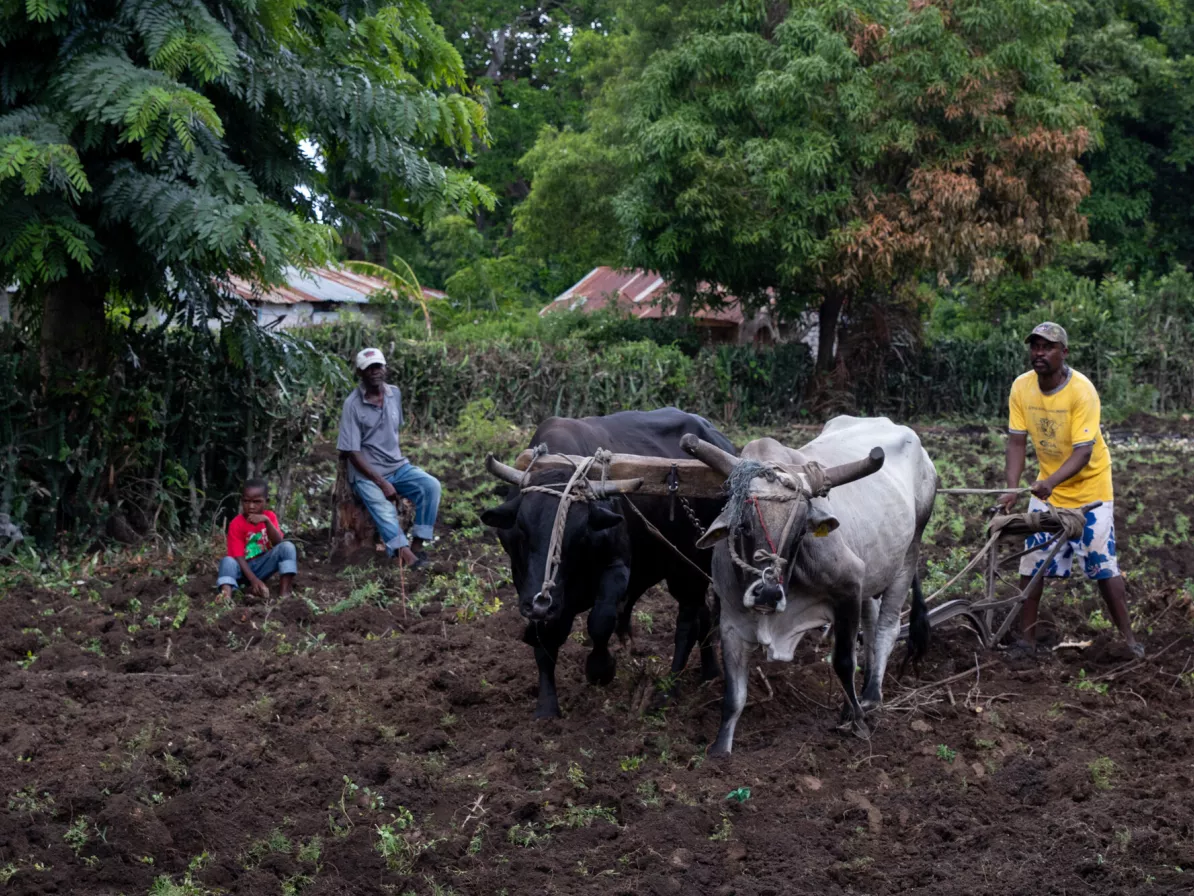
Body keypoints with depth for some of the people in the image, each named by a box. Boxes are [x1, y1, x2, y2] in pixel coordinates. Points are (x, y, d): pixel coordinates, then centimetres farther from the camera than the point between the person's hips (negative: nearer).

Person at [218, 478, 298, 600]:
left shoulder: (269, 516, -3)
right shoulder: (236, 524, -12)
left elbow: (279, 543, -18)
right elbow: (238, 557, -19)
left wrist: (266, 521, -33)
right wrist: (254, 580, -35)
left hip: (264, 565, 2)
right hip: (245, 568, -2)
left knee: (287, 547, -23)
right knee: (227, 561, -35)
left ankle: (284, 592, -33)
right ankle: (226, 595, -61)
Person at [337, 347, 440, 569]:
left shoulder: (395, 394, 4)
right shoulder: (353, 404, -12)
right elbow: (352, 452, -14)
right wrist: (382, 483, -19)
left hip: (397, 466, 5)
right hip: (366, 472, -5)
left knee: (431, 485, -21)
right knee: (385, 511, -30)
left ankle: (417, 544, -17)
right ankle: (406, 555, -48)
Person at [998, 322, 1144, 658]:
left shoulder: (1082, 390, -25)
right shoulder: (1021, 387, -11)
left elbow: (1083, 452, -28)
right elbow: (1016, 442, -8)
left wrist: (1051, 482, -43)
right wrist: (1012, 490, -20)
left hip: (1089, 487, -4)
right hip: (1046, 488, 4)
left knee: (1103, 564, -5)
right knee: (1032, 561, 2)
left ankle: (1127, 637, 7)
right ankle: (1026, 638, 11)